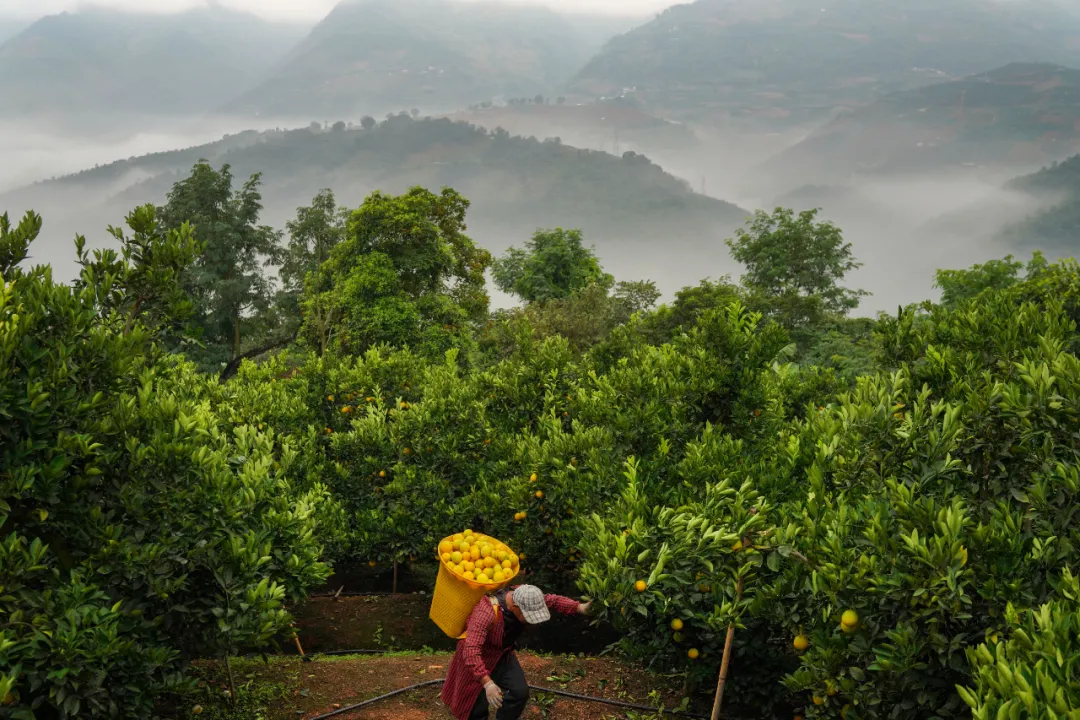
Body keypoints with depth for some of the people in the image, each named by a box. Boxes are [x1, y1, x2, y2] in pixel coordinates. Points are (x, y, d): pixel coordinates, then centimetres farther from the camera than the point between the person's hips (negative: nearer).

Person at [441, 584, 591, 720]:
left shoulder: (525, 598, -19)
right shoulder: (486, 612, -40)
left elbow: (553, 600, -4)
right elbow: (471, 650, -45)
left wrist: (580, 608, -20)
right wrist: (487, 683, -52)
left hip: (504, 655, 6)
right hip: (477, 658, -6)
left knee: (520, 691, -6)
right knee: (477, 705, -3)